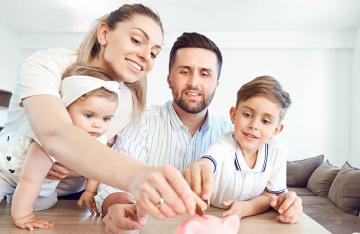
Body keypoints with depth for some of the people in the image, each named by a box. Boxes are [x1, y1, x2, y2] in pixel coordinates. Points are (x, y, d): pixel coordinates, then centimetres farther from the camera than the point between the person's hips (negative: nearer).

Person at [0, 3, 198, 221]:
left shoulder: (131, 102, -7)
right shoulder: (46, 64, -20)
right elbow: (55, 135, -39)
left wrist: (80, 166, -19)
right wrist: (136, 175, -55)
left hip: (67, 203, 4)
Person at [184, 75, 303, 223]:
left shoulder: (278, 153, -11)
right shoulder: (223, 147, -21)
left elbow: (271, 196, -4)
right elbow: (205, 164, -42)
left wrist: (245, 208, -24)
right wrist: (197, 172, -66)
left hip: (253, 222, 2)